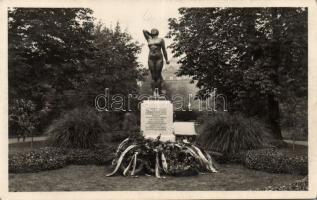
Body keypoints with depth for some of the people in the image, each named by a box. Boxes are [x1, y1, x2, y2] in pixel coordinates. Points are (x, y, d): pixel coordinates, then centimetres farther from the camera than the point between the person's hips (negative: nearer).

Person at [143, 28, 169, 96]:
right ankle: (154, 93, -6)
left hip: (159, 59, -3)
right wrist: (151, 35, 30)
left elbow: (164, 50, 8)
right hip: (151, 59, 3)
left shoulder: (161, 40, 12)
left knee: (158, 75, -8)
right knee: (153, 76, -3)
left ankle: (159, 92, -7)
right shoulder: (149, 39, 20)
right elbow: (144, 30, 24)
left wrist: (166, 59, 3)